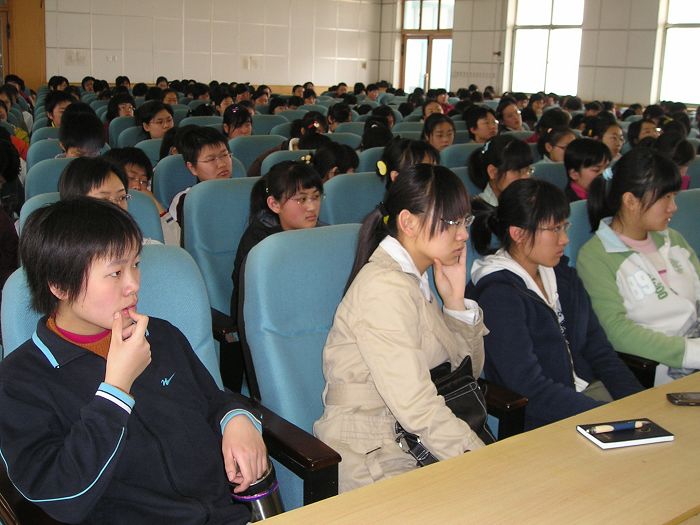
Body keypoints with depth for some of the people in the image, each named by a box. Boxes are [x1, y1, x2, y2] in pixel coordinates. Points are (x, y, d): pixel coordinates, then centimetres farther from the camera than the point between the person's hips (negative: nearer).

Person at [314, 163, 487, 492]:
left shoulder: (413, 278, 10)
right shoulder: (384, 287, -18)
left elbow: (468, 370, 12)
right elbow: (416, 407, -25)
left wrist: (455, 300, 0)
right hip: (370, 462, -8)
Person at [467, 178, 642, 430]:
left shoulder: (562, 274, 11)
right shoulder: (497, 296, -15)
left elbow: (598, 349, 9)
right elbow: (530, 388, -20)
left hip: (588, 390, 7)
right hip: (538, 421, -7)